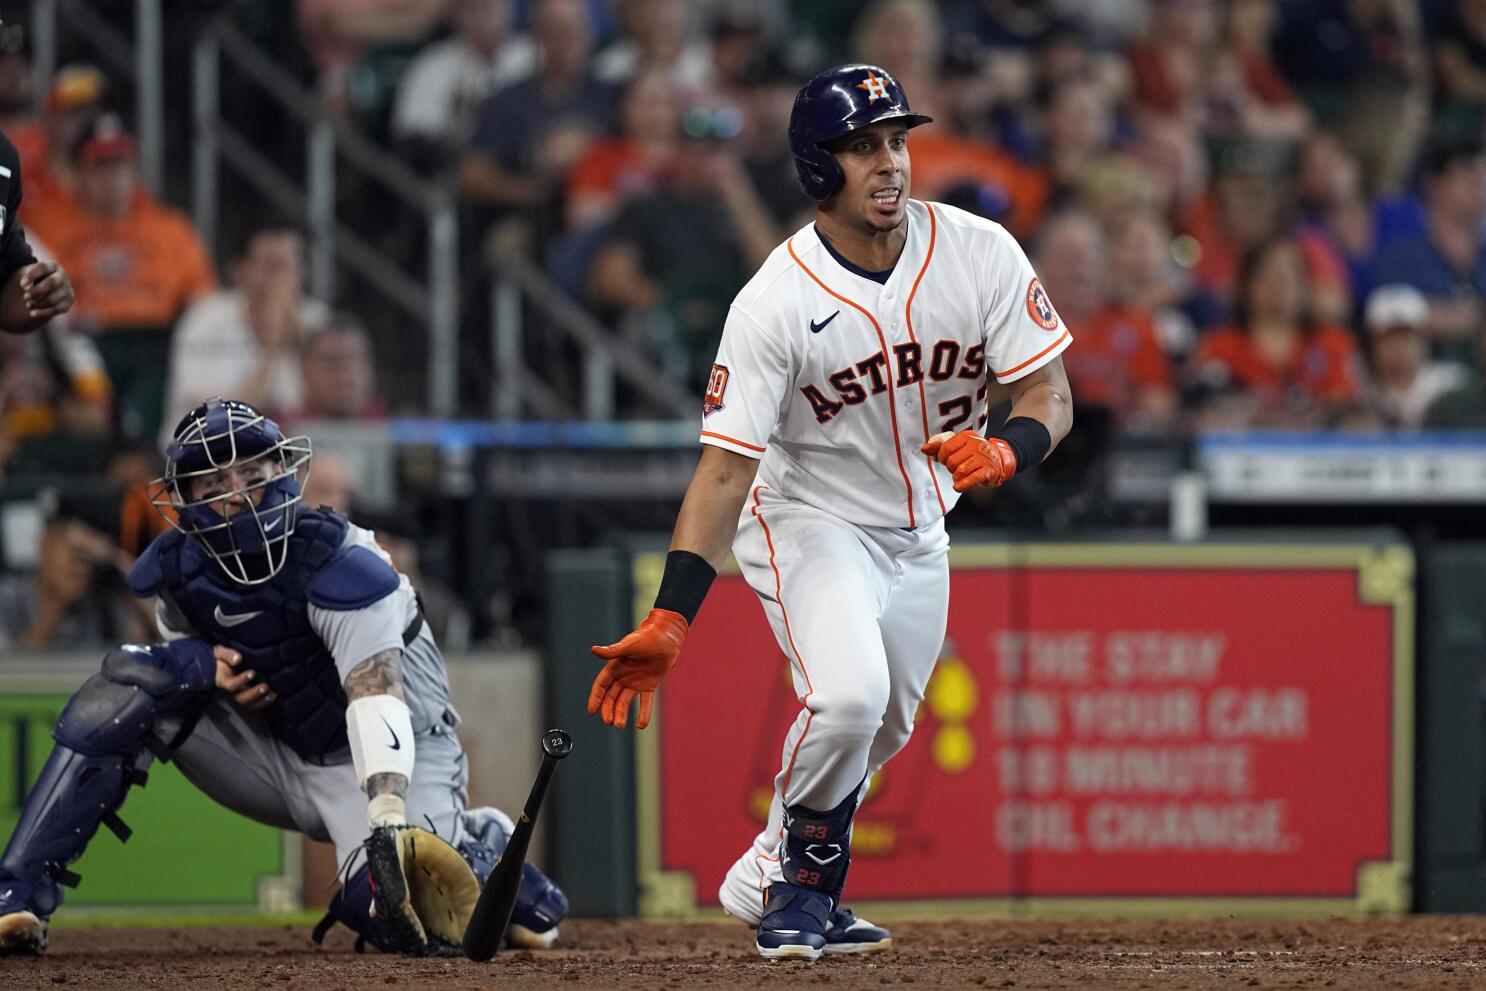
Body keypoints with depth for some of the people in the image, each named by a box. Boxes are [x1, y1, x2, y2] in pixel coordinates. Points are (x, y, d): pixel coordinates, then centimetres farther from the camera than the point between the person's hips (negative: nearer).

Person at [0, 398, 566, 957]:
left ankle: (481, 848, 8)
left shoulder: (343, 568, -24)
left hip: (391, 763, -5)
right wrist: (208, 665, -13)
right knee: (133, 680, -15)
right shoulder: (176, 572, -6)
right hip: (280, 759, 5)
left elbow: (377, 701, -36)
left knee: (392, 907, -33)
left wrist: (387, 821, -51)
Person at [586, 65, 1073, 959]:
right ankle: (805, 881, -3)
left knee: (880, 734, 15)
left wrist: (1006, 450, -35)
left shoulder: (979, 253, -14)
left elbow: (1052, 395, -10)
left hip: (919, 533, 5)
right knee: (848, 695, -27)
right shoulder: (775, 304, -25)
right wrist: (668, 623, -33)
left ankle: (769, 885, 38)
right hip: (808, 522, -5)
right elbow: (726, 467, -25)